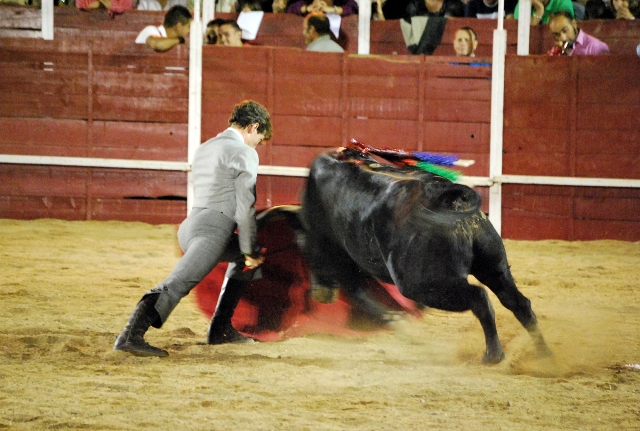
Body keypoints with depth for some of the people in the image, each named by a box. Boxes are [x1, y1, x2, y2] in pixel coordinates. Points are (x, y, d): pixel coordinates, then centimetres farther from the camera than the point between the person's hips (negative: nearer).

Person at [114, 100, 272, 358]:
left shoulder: (204, 149, 27)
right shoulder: (244, 153, 0)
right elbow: (245, 205, -6)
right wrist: (250, 251, 0)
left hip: (190, 227, 9)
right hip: (214, 229, -9)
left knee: (244, 258, 30)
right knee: (177, 284, -21)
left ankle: (220, 329, 24)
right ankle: (131, 336, -37)